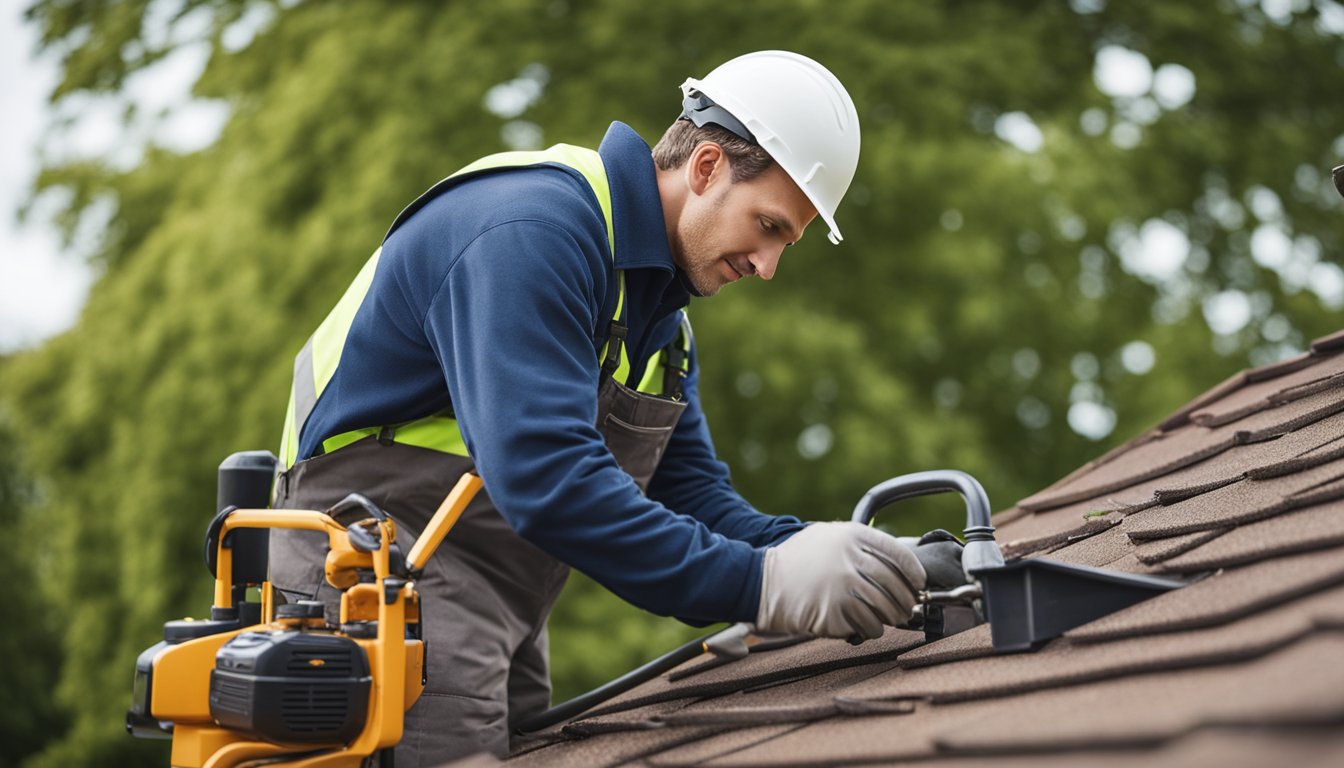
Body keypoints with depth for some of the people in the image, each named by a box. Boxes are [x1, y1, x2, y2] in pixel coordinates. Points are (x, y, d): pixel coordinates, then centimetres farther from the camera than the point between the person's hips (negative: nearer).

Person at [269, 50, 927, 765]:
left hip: (498, 611, 10)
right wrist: (762, 583, -33)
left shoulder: (655, 294, 12)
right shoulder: (531, 230, -21)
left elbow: (688, 490, 9)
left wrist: (806, 555, -11)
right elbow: (543, 474, -32)